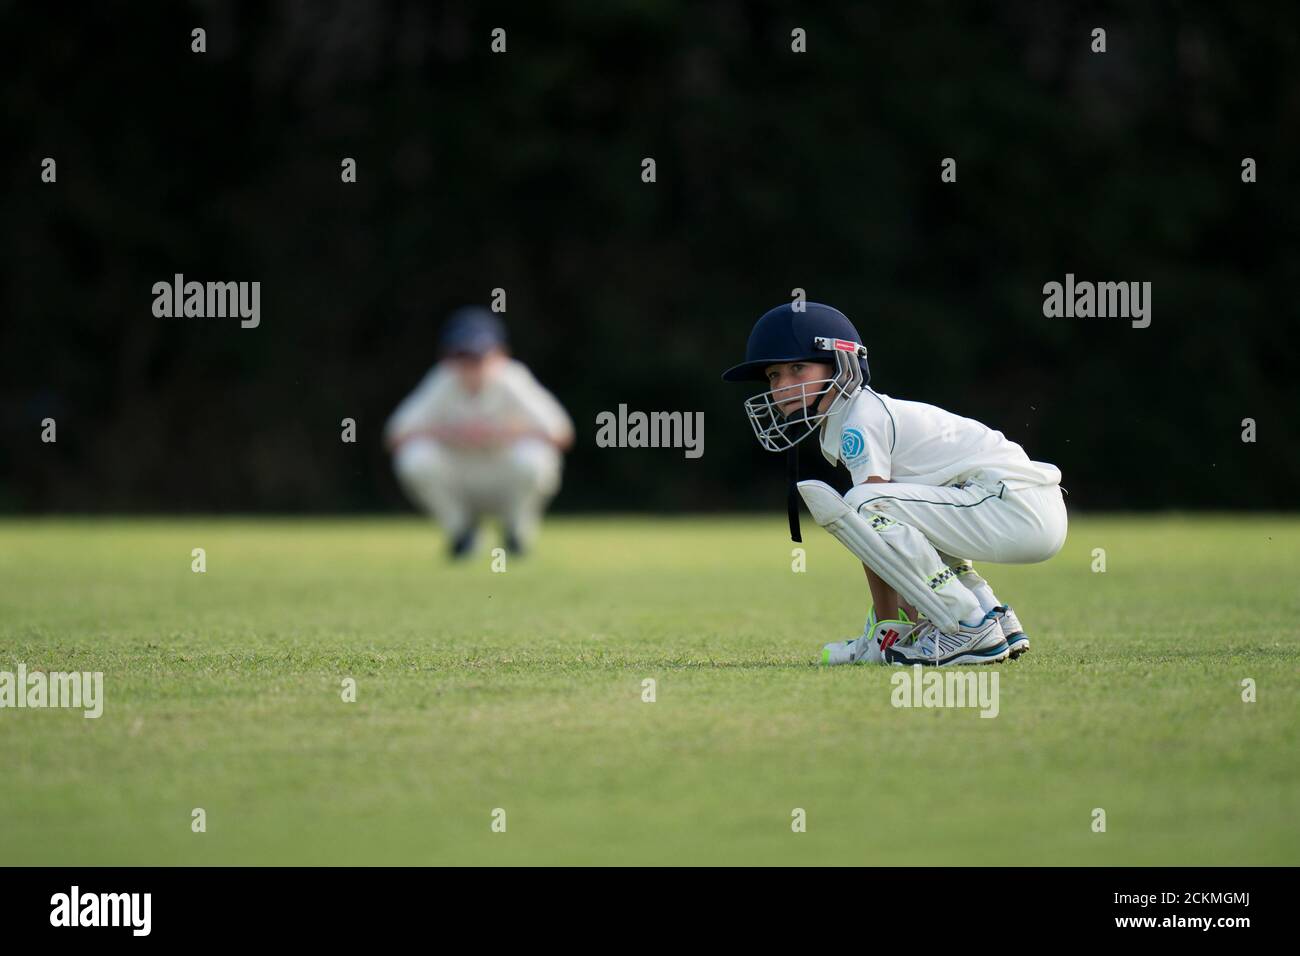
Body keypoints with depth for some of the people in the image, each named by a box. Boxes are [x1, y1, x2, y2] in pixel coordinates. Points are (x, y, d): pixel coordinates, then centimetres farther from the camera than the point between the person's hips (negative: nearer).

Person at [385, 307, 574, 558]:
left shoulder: (513, 383, -16)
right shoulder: (443, 385, -12)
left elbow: (561, 434, -22)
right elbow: (394, 436, -17)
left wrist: (506, 431, -34)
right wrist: (447, 432, -32)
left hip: (507, 486, -1)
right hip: (457, 488, 1)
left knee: (532, 459, -33)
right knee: (415, 459, -28)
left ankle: (519, 534, -3)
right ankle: (460, 529, -1)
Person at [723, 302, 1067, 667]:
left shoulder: (861, 422, -9)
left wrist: (888, 627, -9)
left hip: (1018, 510, -10)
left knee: (865, 508, -20)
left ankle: (972, 629, -16)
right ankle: (998, 622, 22)